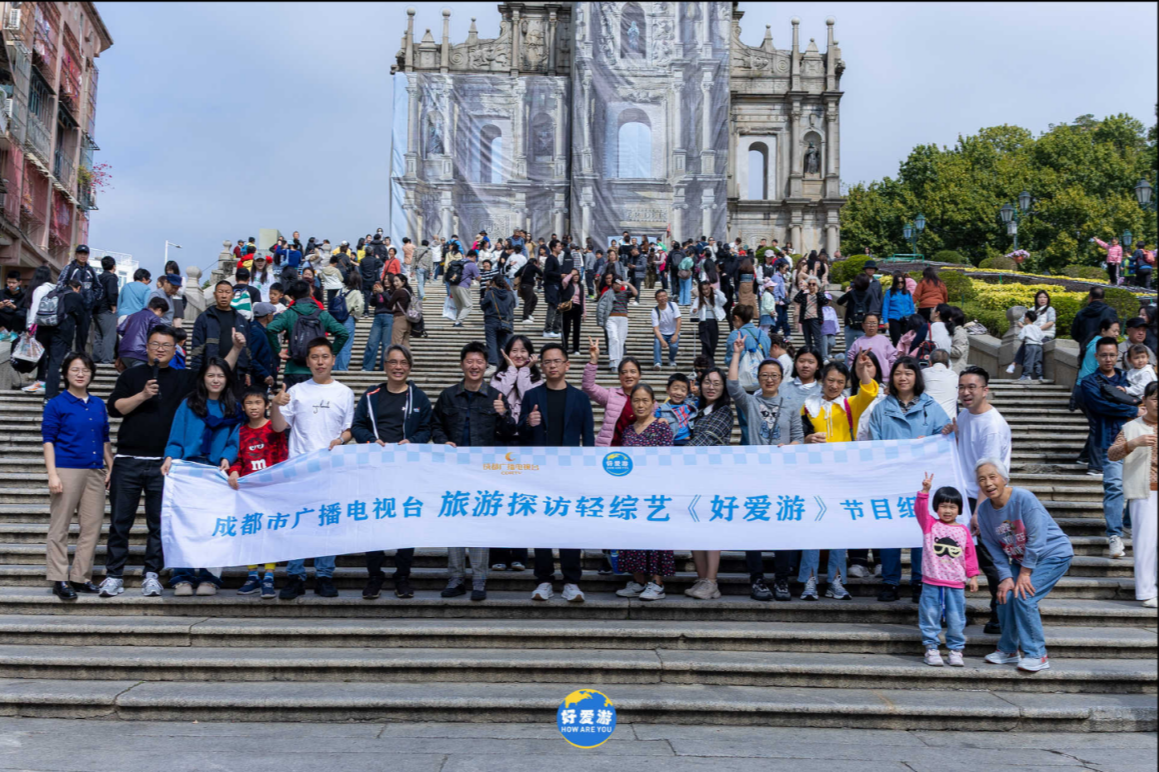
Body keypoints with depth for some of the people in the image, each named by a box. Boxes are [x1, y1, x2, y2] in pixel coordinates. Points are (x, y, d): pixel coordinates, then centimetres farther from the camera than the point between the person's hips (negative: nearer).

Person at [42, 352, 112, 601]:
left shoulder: (98, 405, 14)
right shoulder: (56, 404, 0)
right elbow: (48, 440, -4)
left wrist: (111, 468, 13)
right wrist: (52, 474, -12)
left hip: (95, 472, 5)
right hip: (67, 470, -5)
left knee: (92, 526, 5)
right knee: (60, 527, -1)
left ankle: (80, 577, 14)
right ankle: (59, 580, 5)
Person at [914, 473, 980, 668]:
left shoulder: (963, 531, 6)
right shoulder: (930, 525, 1)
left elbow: (970, 555, 10)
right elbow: (920, 510, -16)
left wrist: (973, 576, 7)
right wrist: (925, 491, -29)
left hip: (956, 585, 1)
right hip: (931, 583, -1)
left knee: (956, 619, 5)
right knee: (930, 617, 3)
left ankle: (956, 650, 17)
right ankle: (931, 648, 14)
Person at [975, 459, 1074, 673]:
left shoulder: (1023, 498, -26)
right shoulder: (984, 510, -8)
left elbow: (1036, 539, -24)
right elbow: (995, 549, -3)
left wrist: (1024, 574, -20)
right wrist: (1006, 577, -13)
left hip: (1053, 554, -6)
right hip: (1020, 559, 6)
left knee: (1023, 597, -20)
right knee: (1005, 597, -7)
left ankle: (1036, 655, -8)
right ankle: (1008, 650, 15)